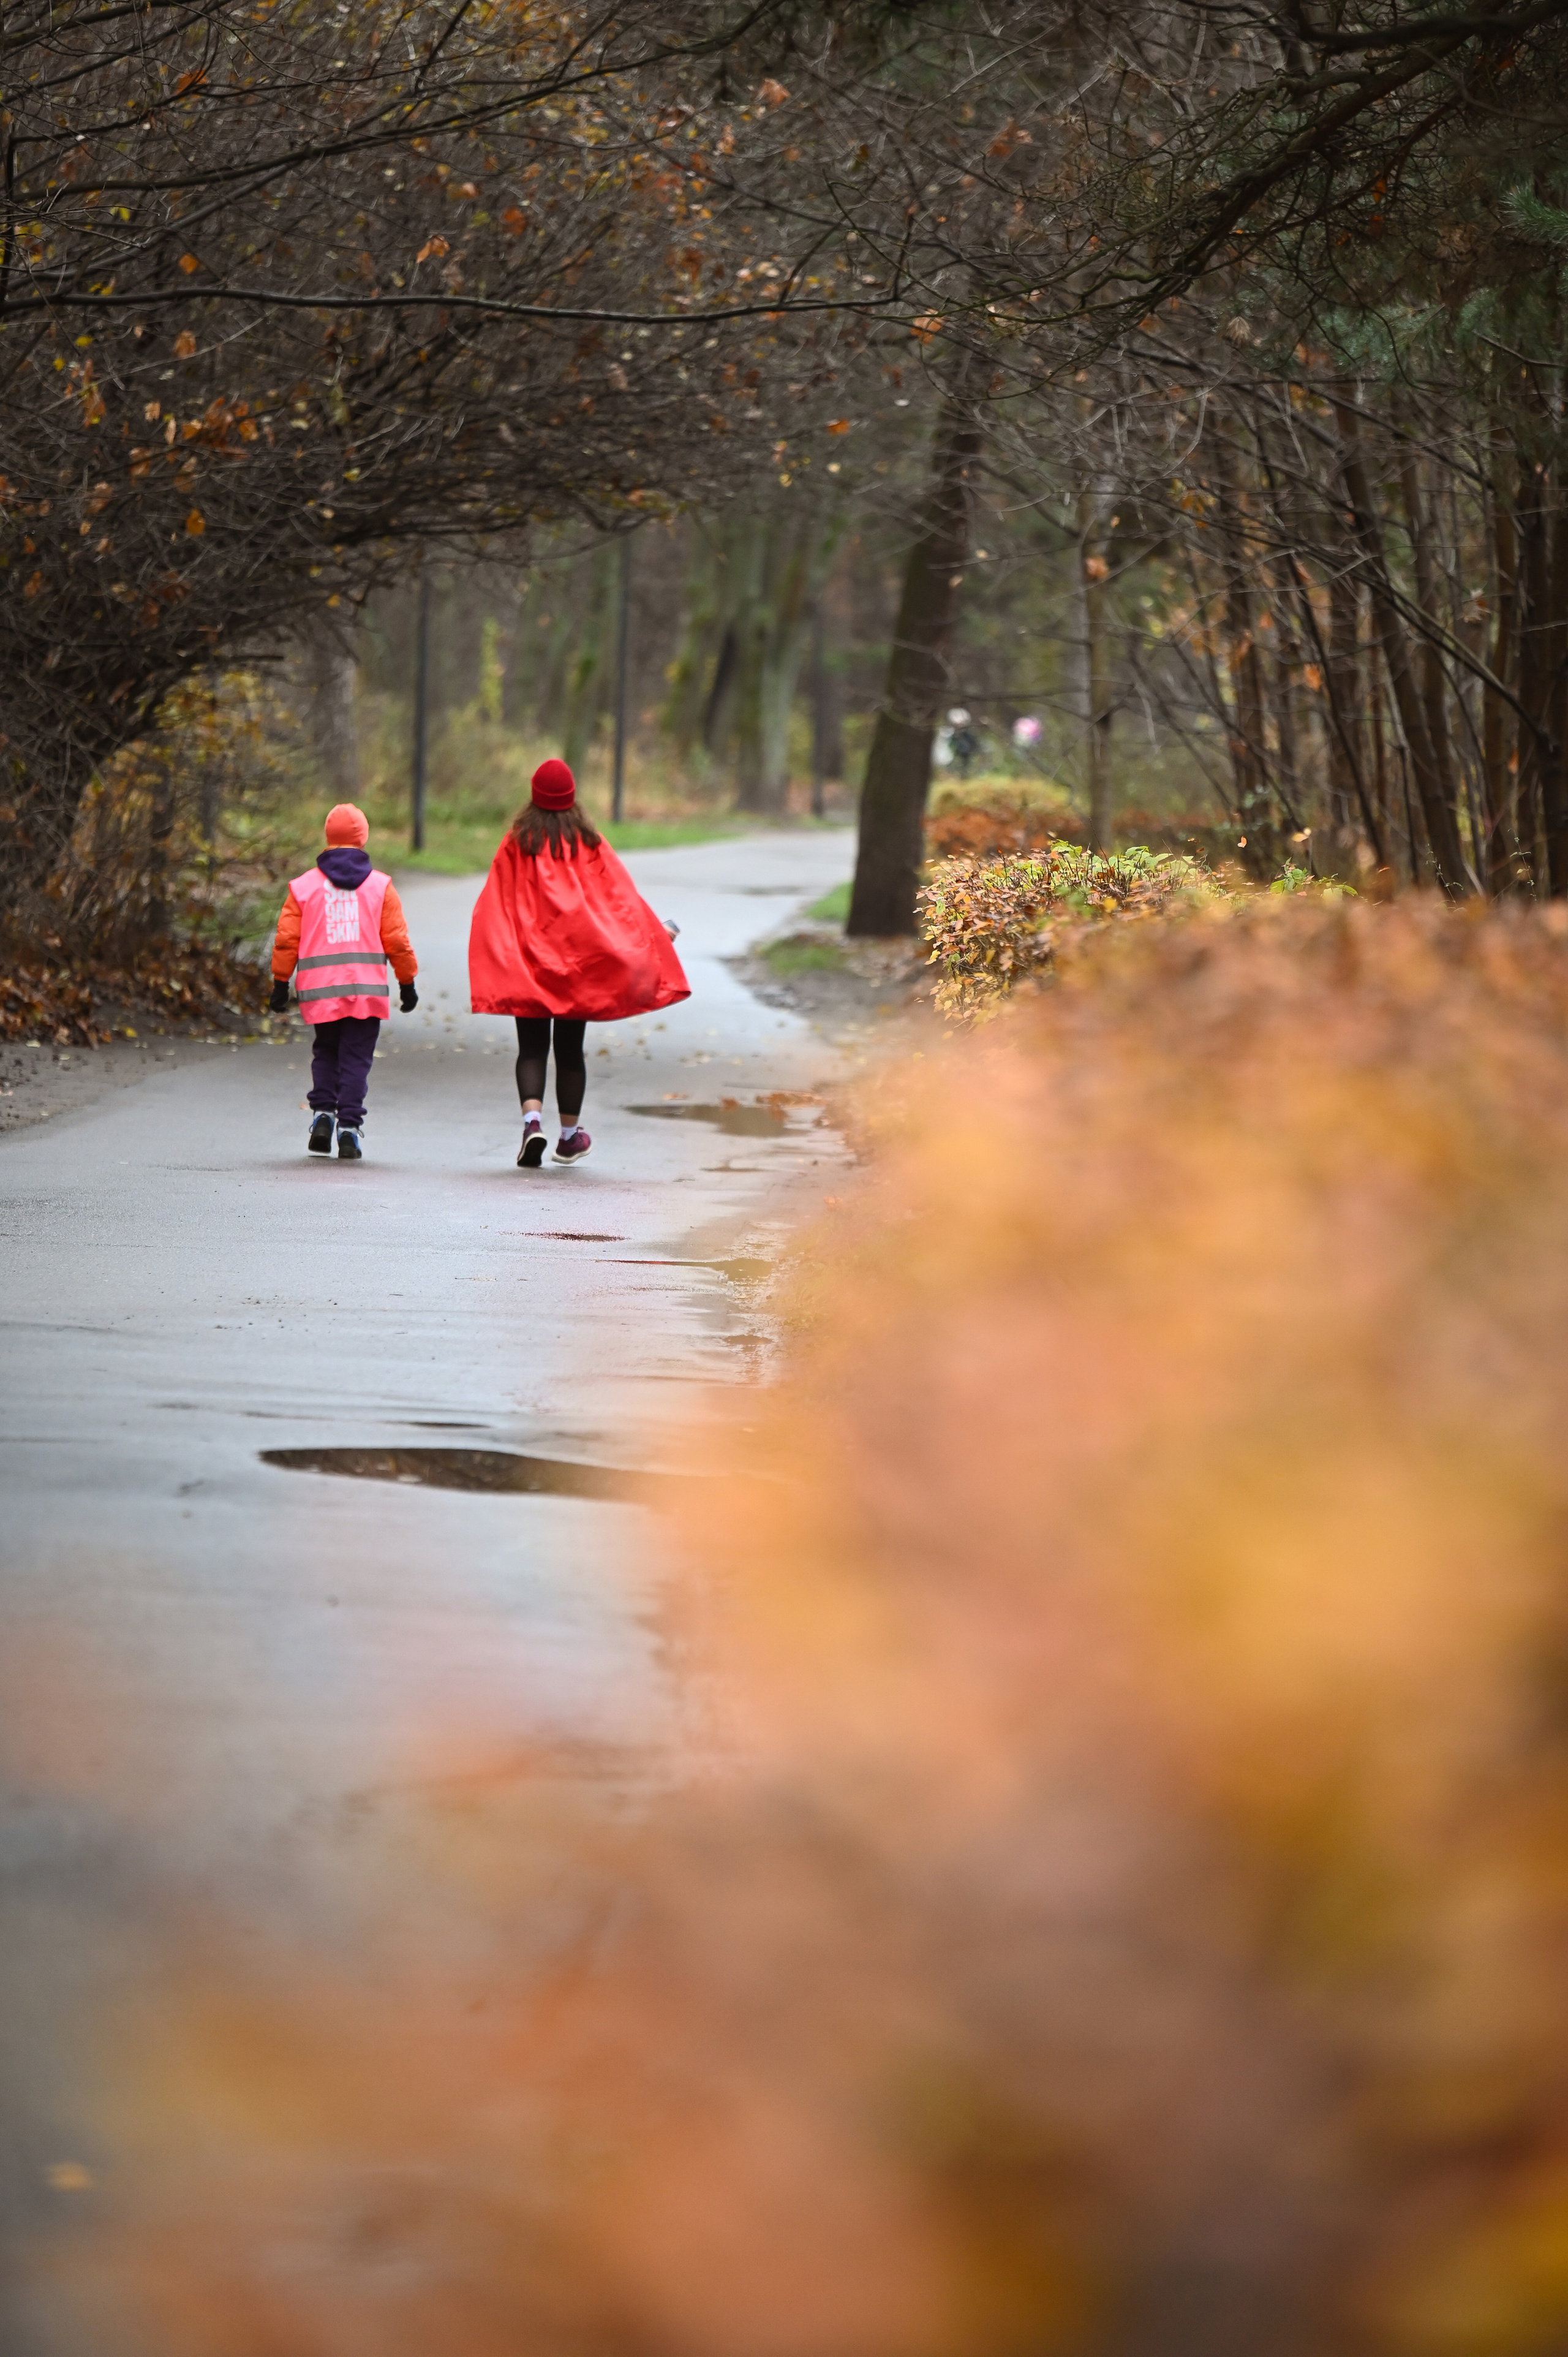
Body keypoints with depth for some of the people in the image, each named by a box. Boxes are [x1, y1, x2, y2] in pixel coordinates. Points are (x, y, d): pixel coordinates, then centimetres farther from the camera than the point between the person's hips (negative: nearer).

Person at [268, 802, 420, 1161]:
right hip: (367, 991, -1)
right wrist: (407, 983, 11)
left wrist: (280, 983, 12)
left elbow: (287, 939, 4)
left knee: (325, 1054, 19)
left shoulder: (304, 885, 5)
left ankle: (323, 1111, 1)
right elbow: (397, 941, 2)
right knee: (355, 1060, 3)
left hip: (320, 992, 1)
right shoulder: (380, 885, 3)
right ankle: (349, 1129, -5)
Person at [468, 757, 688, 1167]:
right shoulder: (589, 842, -2)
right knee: (570, 1048, 10)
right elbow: (622, 894, 2)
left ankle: (532, 1119, -21)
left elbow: (493, 904, -3)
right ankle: (570, 1136, 18)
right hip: (578, 958, 1)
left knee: (532, 1048, 3)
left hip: (527, 960, -1)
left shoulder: (517, 841, -2)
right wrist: (655, 932, 13)